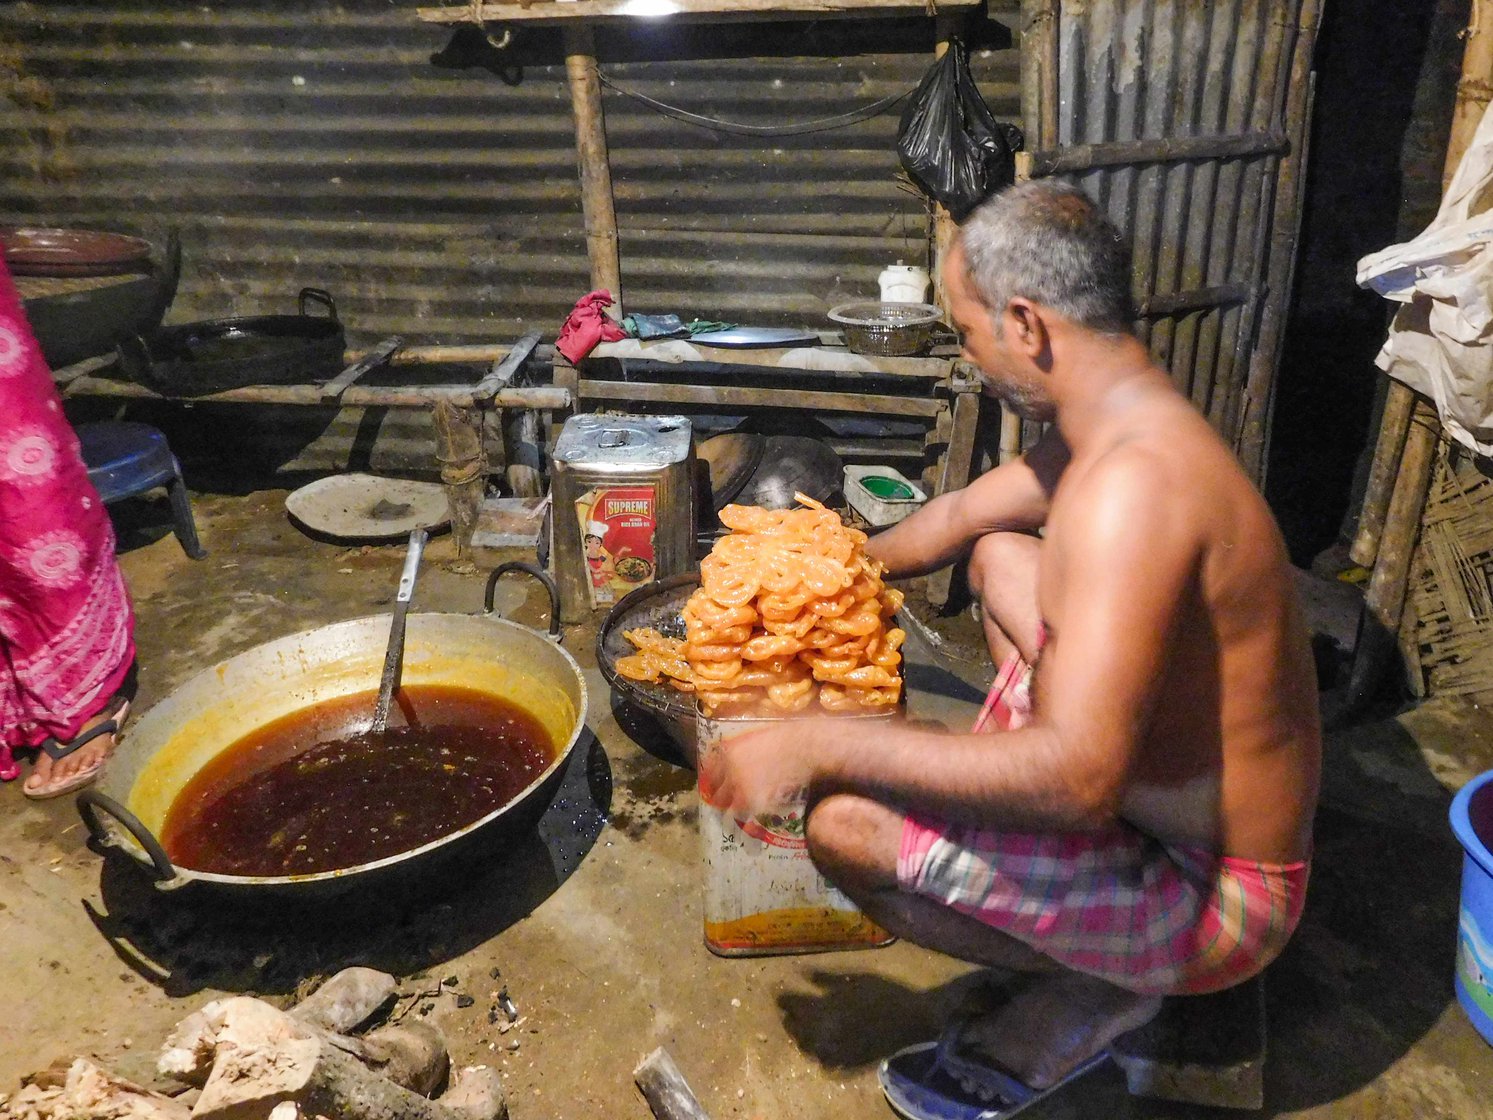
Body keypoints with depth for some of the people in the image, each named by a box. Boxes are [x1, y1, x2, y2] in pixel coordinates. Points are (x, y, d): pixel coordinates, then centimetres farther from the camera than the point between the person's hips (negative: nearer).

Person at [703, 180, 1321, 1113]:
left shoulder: (1136, 481, -33)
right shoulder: (1116, 425, -1)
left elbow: (1079, 778, -38)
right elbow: (957, 517, 16)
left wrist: (822, 746, -32)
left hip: (1217, 899, -9)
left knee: (846, 825, -24)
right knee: (1000, 556, 17)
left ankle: (1088, 992, 2)